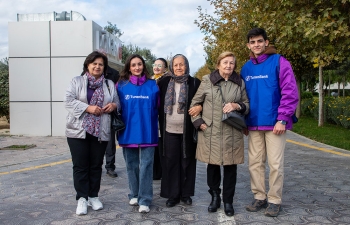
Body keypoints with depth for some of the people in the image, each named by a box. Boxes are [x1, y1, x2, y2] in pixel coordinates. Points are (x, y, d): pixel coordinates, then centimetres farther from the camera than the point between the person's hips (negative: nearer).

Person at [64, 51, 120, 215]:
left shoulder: (109, 84, 12)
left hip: (101, 131, 2)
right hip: (79, 131, -2)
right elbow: (69, 101, -7)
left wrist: (113, 106, -8)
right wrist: (88, 108, -18)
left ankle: (94, 196, 22)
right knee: (80, 165, 1)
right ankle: (82, 198, 11)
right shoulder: (77, 81, 3)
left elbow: (117, 103, 16)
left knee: (96, 165, 10)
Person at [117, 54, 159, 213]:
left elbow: (158, 108, 7)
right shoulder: (121, 85, 3)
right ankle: (134, 195, 28)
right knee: (131, 165, 12)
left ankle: (145, 200, 6)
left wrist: (155, 126, 1)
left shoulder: (153, 85, 2)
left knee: (146, 165, -1)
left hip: (147, 132, -1)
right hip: (128, 132, 2)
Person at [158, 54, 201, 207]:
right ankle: (172, 194, 15)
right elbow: (159, 104, 9)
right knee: (170, 162, 4)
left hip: (188, 131, -1)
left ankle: (186, 193, 20)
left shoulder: (195, 83, 2)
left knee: (187, 162, 7)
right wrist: (161, 125, 2)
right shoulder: (164, 82, 7)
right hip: (169, 131, 1)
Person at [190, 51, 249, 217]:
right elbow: (195, 103, 8)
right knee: (212, 165, 6)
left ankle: (228, 201, 19)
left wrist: (237, 106, -10)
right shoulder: (207, 80, 3)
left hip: (232, 133, 1)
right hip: (210, 132, -1)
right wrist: (198, 122, -2)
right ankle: (215, 197, 24)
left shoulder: (240, 83, 8)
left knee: (230, 166, 4)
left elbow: (248, 105, 11)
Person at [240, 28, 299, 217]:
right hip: (254, 125, 5)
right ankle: (260, 197, 23)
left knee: (275, 164, 2)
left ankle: (274, 201, 16)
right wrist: (243, 121, 10)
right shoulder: (246, 68, 11)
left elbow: (290, 93, -10)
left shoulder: (279, 62, -5)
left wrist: (282, 119, -15)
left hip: (274, 123, -5)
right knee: (255, 163, 9)